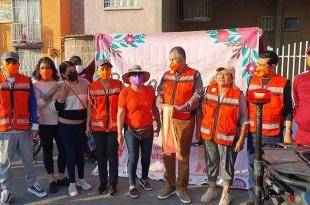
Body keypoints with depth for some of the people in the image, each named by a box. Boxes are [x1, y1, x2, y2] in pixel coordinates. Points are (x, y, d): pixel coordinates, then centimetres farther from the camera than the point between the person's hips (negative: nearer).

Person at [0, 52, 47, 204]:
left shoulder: (27, 81, 3)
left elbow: (32, 105, 3)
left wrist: (35, 125, 0)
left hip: (24, 128, 1)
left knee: (28, 159, 14)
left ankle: (32, 184, 31)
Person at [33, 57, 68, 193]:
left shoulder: (58, 83, 6)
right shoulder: (35, 84, -3)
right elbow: (36, 105, -14)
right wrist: (49, 93, -23)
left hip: (60, 122, 3)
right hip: (44, 124, -2)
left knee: (63, 149, 6)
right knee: (48, 151, 7)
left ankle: (61, 177, 26)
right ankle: (51, 180, 22)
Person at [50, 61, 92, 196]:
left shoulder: (85, 83, -1)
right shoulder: (59, 87, -9)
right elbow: (56, 108, -9)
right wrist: (63, 96, -24)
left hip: (82, 124, 3)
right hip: (66, 126, -3)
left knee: (81, 152, 14)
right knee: (71, 154, 4)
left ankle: (81, 179, 32)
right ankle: (72, 183, 21)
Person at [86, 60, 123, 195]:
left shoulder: (119, 85, -1)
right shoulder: (92, 87, 2)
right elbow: (90, 107, 4)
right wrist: (88, 125, 3)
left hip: (114, 125, -1)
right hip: (97, 125, 2)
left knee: (112, 154, 3)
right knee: (101, 154, 11)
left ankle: (113, 183, 16)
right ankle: (103, 182, 25)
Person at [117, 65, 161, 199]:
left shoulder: (150, 91, -2)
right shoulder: (125, 92, -11)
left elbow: (154, 108, 10)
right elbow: (121, 113, -11)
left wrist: (159, 124, 14)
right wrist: (119, 133, -12)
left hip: (148, 130, 3)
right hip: (131, 131, -3)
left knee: (146, 156, 14)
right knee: (133, 158, 3)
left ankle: (144, 179, 37)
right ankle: (132, 185, 22)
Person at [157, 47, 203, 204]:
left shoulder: (194, 74, -2)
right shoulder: (166, 75, 9)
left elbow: (198, 96, -9)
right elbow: (160, 93, 10)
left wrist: (181, 108, -20)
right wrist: (162, 106, -9)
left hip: (186, 120, -3)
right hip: (168, 119, 4)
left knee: (183, 154, 7)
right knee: (167, 152, 8)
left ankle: (181, 187, 22)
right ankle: (169, 185, 24)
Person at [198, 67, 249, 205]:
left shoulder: (238, 95, -10)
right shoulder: (209, 90, 1)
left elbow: (244, 119, -7)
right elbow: (203, 111, 10)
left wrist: (241, 139, -9)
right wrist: (200, 129, 10)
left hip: (227, 137, -4)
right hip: (209, 135, 4)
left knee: (226, 166, 10)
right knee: (211, 163, 17)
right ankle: (211, 190, 37)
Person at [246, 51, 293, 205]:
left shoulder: (283, 83, -5)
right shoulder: (252, 80, 6)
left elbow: (288, 111, -2)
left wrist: (288, 133, -7)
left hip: (273, 134, -3)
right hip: (253, 132, 4)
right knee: (253, 165, 11)